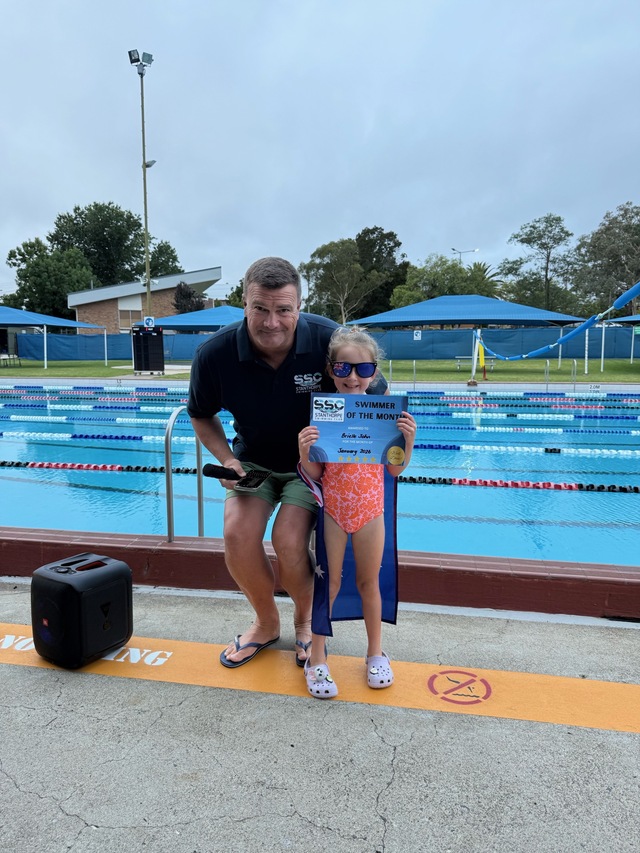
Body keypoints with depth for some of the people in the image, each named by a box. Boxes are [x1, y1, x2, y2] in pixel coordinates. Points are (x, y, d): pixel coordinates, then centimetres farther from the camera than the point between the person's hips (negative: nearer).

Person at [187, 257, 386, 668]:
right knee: (238, 533, -20)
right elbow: (202, 416, 2)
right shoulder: (215, 354, -20)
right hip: (254, 461, 2)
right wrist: (227, 460, -14)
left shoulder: (330, 341, -25)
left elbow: (378, 398, -9)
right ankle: (266, 622, 11)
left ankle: (306, 620, 13)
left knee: (288, 539, -22)